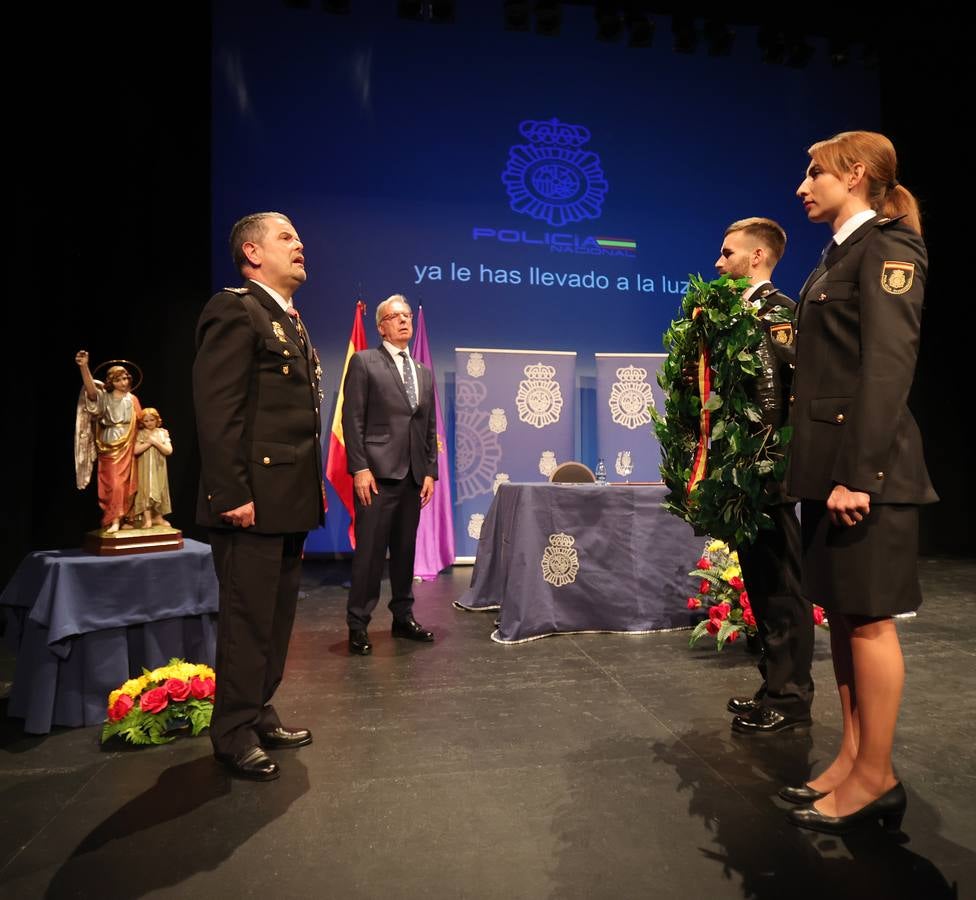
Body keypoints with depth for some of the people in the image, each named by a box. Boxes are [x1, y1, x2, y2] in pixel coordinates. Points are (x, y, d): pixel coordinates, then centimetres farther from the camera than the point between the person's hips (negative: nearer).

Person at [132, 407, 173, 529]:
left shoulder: (162, 433, 3)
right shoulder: (140, 434, -1)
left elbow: (169, 451, -6)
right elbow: (136, 450, -13)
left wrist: (156, 442, -15)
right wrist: (149, 443, -16)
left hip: (159, 468, 2)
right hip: (145, 469, -2)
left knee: (159, 491, 6)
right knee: (146, 490, -6)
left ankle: (158, 517, 15)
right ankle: (147, 519, -5)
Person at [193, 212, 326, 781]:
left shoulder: (293, 324, 19)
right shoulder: (235, 310, -10)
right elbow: (217, 410, -18)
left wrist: (315, 484, 16)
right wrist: (234, 495, -21)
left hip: (291, 501, 9)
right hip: (254, 500, -9)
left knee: (277, 617, 17)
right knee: (248, 620, 1)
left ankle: (259, 714, 31)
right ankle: (235, 734, 17)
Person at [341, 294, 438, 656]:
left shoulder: (424, 372, 18)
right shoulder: (364, 362, 1)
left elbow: (429, 427, 16)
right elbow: (352, 419, -6)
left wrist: (430, 471, 8)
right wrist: (359, 468, -13)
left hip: (413, 476, 6)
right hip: (378, 473, -5)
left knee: (405, 550, 11)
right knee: (370, 551, -3)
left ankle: (402, 618, 23)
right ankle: (358, 625, 8)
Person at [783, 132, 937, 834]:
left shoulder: (887, 247, -6)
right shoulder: (840, 255, 19)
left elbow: (890, 366, -17)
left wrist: (858, 473, -22)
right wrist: (818, 467, 13)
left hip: (865, 465, -9)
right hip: (829, 460, 9)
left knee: (869, 618, -1)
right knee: (842, 613, 12)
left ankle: (876, 777, 13)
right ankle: (853, 758, 23)